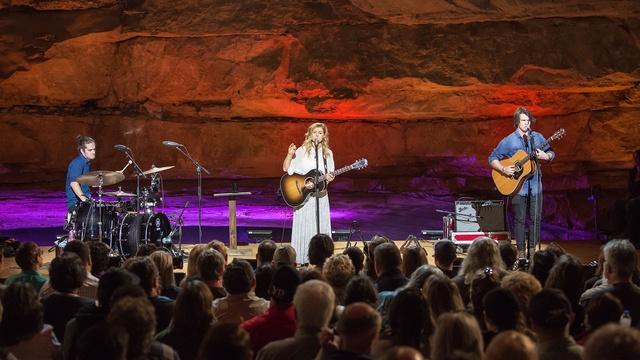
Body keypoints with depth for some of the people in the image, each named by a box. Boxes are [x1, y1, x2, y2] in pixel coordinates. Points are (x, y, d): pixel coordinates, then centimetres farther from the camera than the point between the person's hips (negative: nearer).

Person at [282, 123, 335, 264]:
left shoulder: (327, 153, 7)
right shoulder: (302, 151, -1)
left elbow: (330, 173, 10)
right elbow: (286, 168, -2)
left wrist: (329, 177, -12)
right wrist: (290, 155, -18)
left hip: (320, 194, 3)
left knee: (320, 227, 3)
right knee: (303, 227, -2)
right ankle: (301, 260, 3)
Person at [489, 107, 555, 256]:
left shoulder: (537, 137, 6)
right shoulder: (509, 141, -2)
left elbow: (551, 154, 10)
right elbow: (492, 158, 0)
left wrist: (545, 156, -13)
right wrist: (503, 169, -16)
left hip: (535, 184, 3)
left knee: (535, 218, 5)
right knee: (519, 219, 2)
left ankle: (533, 249, 16)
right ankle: (521, 251, 10)